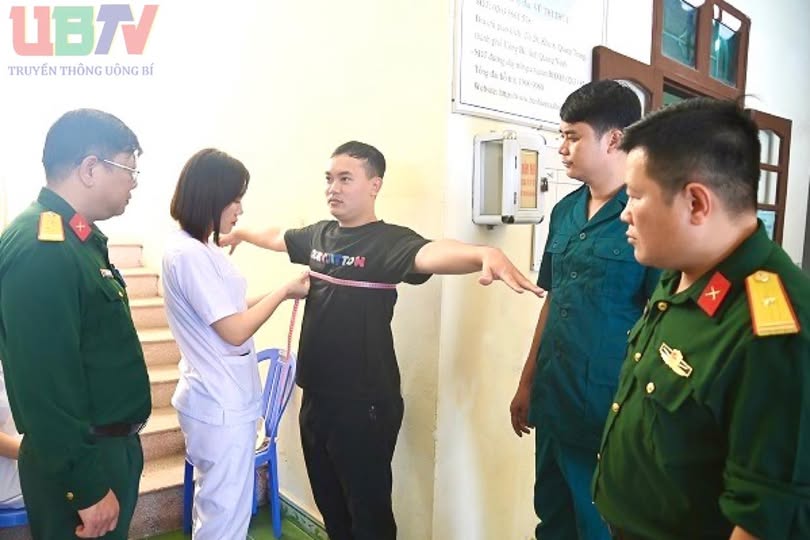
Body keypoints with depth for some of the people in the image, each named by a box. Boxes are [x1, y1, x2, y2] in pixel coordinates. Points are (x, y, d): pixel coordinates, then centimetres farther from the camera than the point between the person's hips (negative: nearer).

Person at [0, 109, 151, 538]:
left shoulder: (78, 239, 7)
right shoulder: (38, 250, -24)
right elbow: (45, 388, -27)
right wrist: (89, 487, -21)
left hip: (111, 447, 9)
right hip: (78, 464, -9)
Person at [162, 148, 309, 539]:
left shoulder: (198, 249, 10)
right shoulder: (189, 254, -21)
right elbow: (235, 330, -21)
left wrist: (280, 293, 5)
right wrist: (284, 292, -10)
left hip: (216, 400, 10)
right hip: (221, 406, -10)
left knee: (214, 509, 23)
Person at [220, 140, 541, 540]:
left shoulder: (388, 241, -17)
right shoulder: (318, 235, 5)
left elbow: (432, 254, -38)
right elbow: (275, 237, 25)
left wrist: (485, 254, -58)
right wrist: (238, 233, 43)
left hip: (364, 405, -7)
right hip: (315, 397, 7)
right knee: (329, 505, 24)